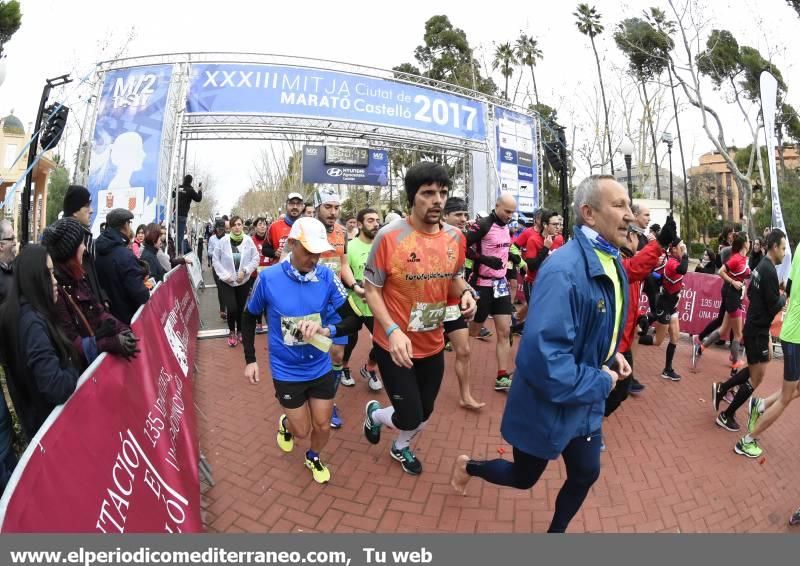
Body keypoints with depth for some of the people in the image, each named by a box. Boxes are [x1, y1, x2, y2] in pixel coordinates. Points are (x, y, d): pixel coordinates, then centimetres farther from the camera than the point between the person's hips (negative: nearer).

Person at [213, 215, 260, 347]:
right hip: (227, 281, -1)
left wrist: (245, 270, -16)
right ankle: (232, 332, 18)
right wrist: (224, 275, -10)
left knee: (241, 308, 11)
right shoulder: (223, 241, -10)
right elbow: (216, 259, -2)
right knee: (232, 309, -9)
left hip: (244, 281, 1)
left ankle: (240, 331, 36)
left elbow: (256, 259, -5)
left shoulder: (248, 240, -9)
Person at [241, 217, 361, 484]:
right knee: (302, 431, 13)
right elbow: (249, 318, 0)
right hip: (287, 371, -1)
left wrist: (327, 329, -31)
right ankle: (286, 423, 50)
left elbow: (354, 320, -12)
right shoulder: (268, 278, -18)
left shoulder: (326, 276, -15)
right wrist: (250, 360, 1)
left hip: (321, 368, 2)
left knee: (323, 426, 15)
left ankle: (313, 458, 49)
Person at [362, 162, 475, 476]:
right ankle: (374, 413, 38)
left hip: (433, 345, 5)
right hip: (394, 345, -5)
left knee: (424, 413, 21)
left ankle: (400, 447, 55)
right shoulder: (389, 236, -21)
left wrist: (465, 293, -12)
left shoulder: (455, 237, -5)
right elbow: (372, 289, -13)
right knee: (410, 418, 1)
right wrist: (392, 330, -25)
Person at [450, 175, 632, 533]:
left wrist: (612, 355, 0)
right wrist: (601, 382, -22)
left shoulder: (613, 263, 1)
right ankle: (468, 466, 46)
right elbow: (544, 358, -36)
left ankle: (556, 532, 46)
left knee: (586, 474, 18)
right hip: (549, 403, -7)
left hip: (586, 401, 7)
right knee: (524, 478, 16)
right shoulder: (563, 270, -31)